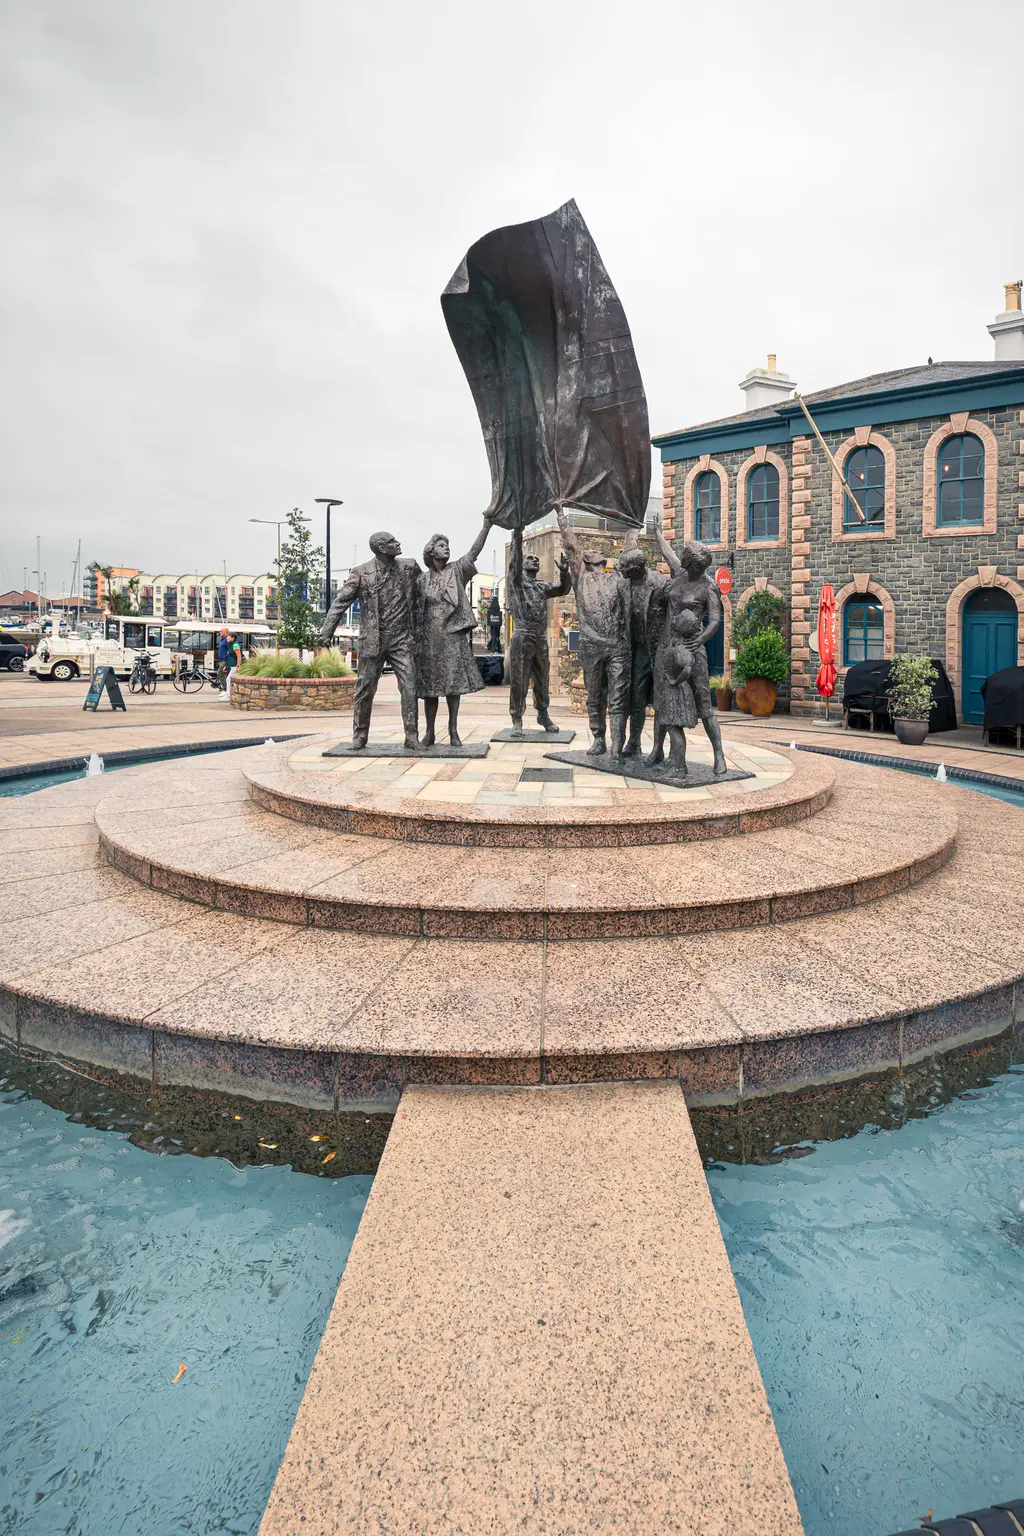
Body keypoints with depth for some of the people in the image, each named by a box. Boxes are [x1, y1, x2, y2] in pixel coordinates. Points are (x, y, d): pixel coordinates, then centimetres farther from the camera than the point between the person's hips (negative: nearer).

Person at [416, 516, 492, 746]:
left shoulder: (456, 570, 6)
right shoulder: (422, 578, 6)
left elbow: (474, 551, -6)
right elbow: (415, 608, 7)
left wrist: (486, 524, -17)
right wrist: (416, 636, 1)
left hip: (453, 635, 0)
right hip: (430, 636, 0)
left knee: (454, 683, 0)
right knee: (429, 685, 3)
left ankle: (453, 731, 6)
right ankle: (429, 732, 10)